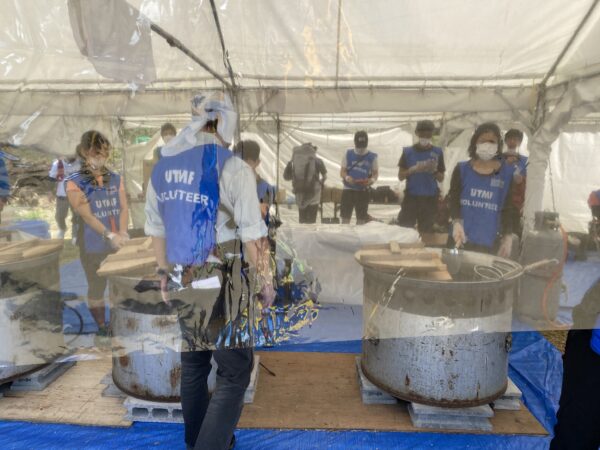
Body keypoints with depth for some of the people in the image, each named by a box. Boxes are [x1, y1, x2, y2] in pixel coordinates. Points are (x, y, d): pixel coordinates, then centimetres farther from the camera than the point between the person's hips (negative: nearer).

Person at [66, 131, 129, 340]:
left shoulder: (116, 179, 5)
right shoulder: (74, 183, -8)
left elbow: (124, 208, 0)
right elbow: (86, 215, -17)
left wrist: (122, 233, -17)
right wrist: (110, 235, -28)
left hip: (118, 243, 3)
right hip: (92, 247, -3)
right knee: (96, 288, 10)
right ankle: (102, 327, 27)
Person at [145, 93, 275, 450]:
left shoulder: (162, 168, 5)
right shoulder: (234, 169, -15)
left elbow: (157, 230, 12)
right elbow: (253, 237, -14)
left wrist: (165, 273, 23)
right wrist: (266, 282, -2)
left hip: (182, 282, 7)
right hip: (222, 284, -7)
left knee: (194, 365, 21)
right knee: (235, 373, 5)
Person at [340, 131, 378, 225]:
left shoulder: (372, 157, 2)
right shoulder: (348, 154, 2)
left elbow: (375, 172, 7)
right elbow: (342, 171, 3)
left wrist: (372, 180, -16)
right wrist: (347, 177, -19)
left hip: (363, 191, 0)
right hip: (348, 189, 0)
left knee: (361, 219, 5)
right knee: (345, 217, 1)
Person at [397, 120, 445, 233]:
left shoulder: (437, 152, 4)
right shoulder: (408, 151, 2)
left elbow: (441, 179, 8)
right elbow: (400, 176, 3)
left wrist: (434, 170, -13)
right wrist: (413, 169, -14)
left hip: (430, 199, 1)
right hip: (411, 197, -1)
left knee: (426, 232, 8)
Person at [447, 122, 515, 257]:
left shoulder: (507, 173, 3)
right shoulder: (461, 169, 4)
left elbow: (509, 209, 5)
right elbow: (453, 200, -1)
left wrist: (508, 237, 1)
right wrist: (457, 223, -18)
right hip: (461, 238, 1)